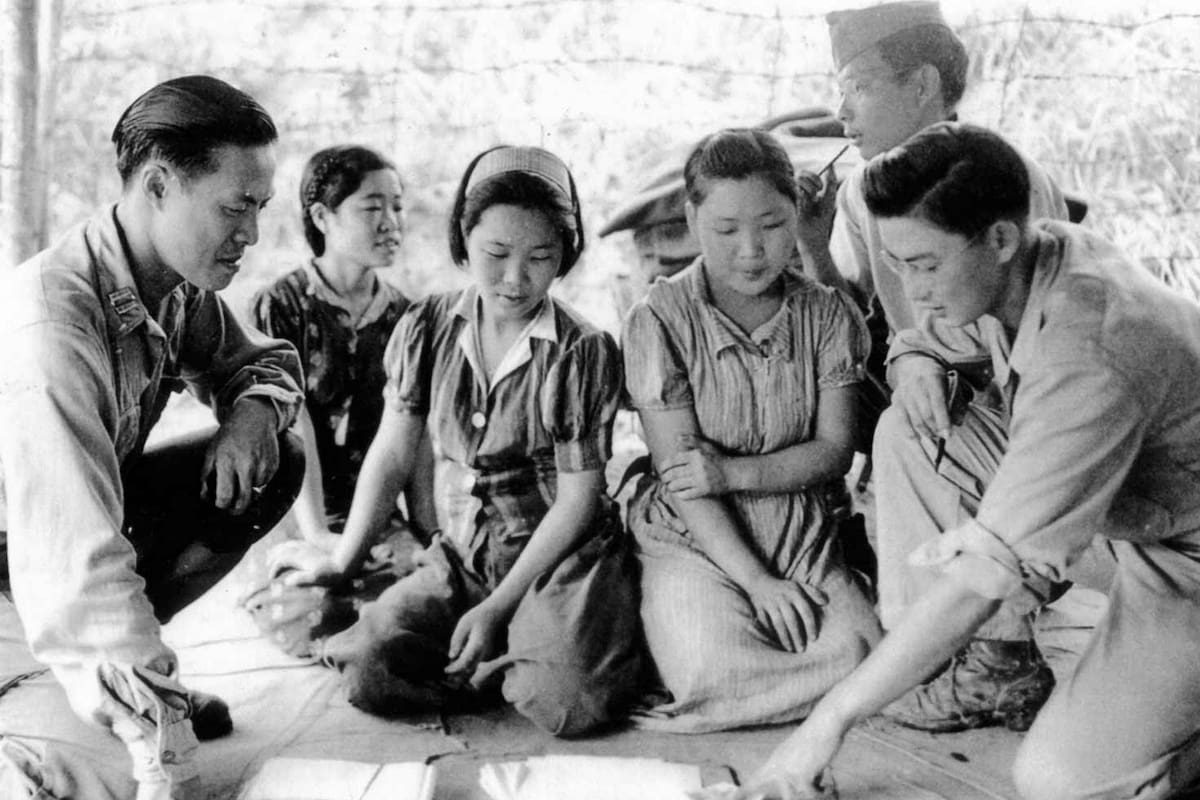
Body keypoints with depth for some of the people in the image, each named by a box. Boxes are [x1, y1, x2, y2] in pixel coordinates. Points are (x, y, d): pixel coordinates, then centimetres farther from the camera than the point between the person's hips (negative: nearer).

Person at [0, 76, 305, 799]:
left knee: (277, 464, -7)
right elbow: (79, 553, -42)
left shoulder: (180, 285, -11)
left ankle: (132, 643, -2)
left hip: (95, 493, 7)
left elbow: (264, 360, 9)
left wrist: (254, 408, -18)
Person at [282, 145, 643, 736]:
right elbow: (391, 453, 9)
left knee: (565, 702, -29)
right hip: (459, 556, 4)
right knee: (367, 670, -19)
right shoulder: (426, 329, 1)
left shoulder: (585, 352, -9)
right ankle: (507, 661, 1)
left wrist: (499, 606, -12)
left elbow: (577, 497, -8)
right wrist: (343, 562, 5)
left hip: (562, 555, -3)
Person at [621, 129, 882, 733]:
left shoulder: (827, 314, 3)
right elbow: (678, 473, -10)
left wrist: (732, 472, -16)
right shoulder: (659, 319, -7)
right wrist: (755, 580, -15)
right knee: (714, 670, -28)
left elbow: (834, 451, 0)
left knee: (861, 658, -21)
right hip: (696, 541, -3)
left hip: (803, 538, 3)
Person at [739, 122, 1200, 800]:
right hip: (1129, 507, 9)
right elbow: (927, 340, 12)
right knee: (905, 432, -4)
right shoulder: (1044, 252, -10)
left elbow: (985, 576, -36)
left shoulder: (1087, 357, -36)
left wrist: (833, 719, -30)